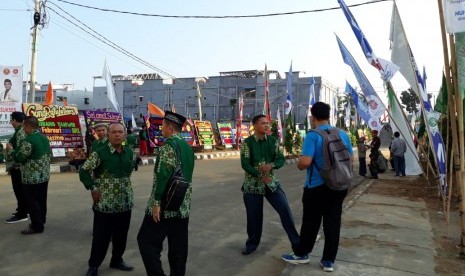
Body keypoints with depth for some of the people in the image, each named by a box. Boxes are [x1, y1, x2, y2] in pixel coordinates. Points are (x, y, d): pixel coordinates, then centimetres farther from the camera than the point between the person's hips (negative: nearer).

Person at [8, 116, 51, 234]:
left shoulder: (28, 141, -19)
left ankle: (36, 226, 7)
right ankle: (41, 222, 27)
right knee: (41, 201, 16)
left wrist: (11, 150, 1)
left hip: (31, 178, -8)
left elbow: (19, 158, -15)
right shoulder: (45, 138, 8)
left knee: (32, 202, 2)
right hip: (44, 176, 8)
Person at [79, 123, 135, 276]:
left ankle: (117, 261, 34)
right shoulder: (100, 153, -12)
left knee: (121, 236, 15)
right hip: (105, 204, -5)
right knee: (101, 237, 5)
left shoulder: (129, 152, 5)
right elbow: (83, 171, -10)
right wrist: (93, 189, -11)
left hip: (125, 203, 5)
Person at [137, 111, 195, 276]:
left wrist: (157, 203, -19)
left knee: (147, 241, 2)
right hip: (183, 206, 8)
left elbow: (163, 175, -21)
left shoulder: (169, 144, -13)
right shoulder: (188, 147, 13)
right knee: (178, 246, 13)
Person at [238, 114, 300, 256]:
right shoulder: (247, 142, -7)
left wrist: (271, 165, -21)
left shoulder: (273, 141, 3)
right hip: (253, 184, -2)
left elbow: (281, 159, -1)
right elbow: (245, 165, -13)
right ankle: (252, 243, 28)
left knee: (285, 210, -5)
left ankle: (296, 242, 8)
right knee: (254, 215, 6)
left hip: (272, 182, 2)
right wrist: (261, 176, -20)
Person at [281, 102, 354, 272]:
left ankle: (301, 254, 26)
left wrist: (298, 163, -2)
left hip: (317, 187, -5)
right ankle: (329, 261, 19)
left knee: (310, 222, 9)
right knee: (333, 222, 10)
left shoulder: (313, 136, -16)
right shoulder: (343, 134, 3)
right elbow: (351, 159, 13)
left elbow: (305, 162, -25)